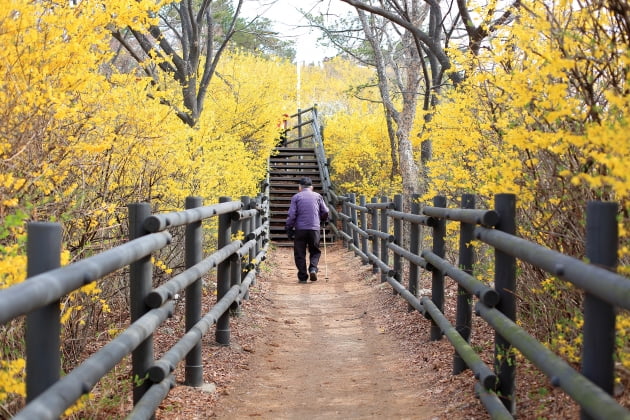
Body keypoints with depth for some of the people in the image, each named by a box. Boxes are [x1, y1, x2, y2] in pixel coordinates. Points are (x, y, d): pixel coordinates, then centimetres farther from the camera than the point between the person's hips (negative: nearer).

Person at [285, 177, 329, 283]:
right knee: (315, 251, 15)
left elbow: (291, 214, -4)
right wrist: (323, 221, 29)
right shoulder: (317, 196, 8)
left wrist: (289, 229, 1)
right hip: (314, 228, 1)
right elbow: (325, 212, 10)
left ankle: (302, 277, 3)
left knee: (300, 254, 6)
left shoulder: (296, 197, 3)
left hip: (300, 229, -1)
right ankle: (313, 269, -9)